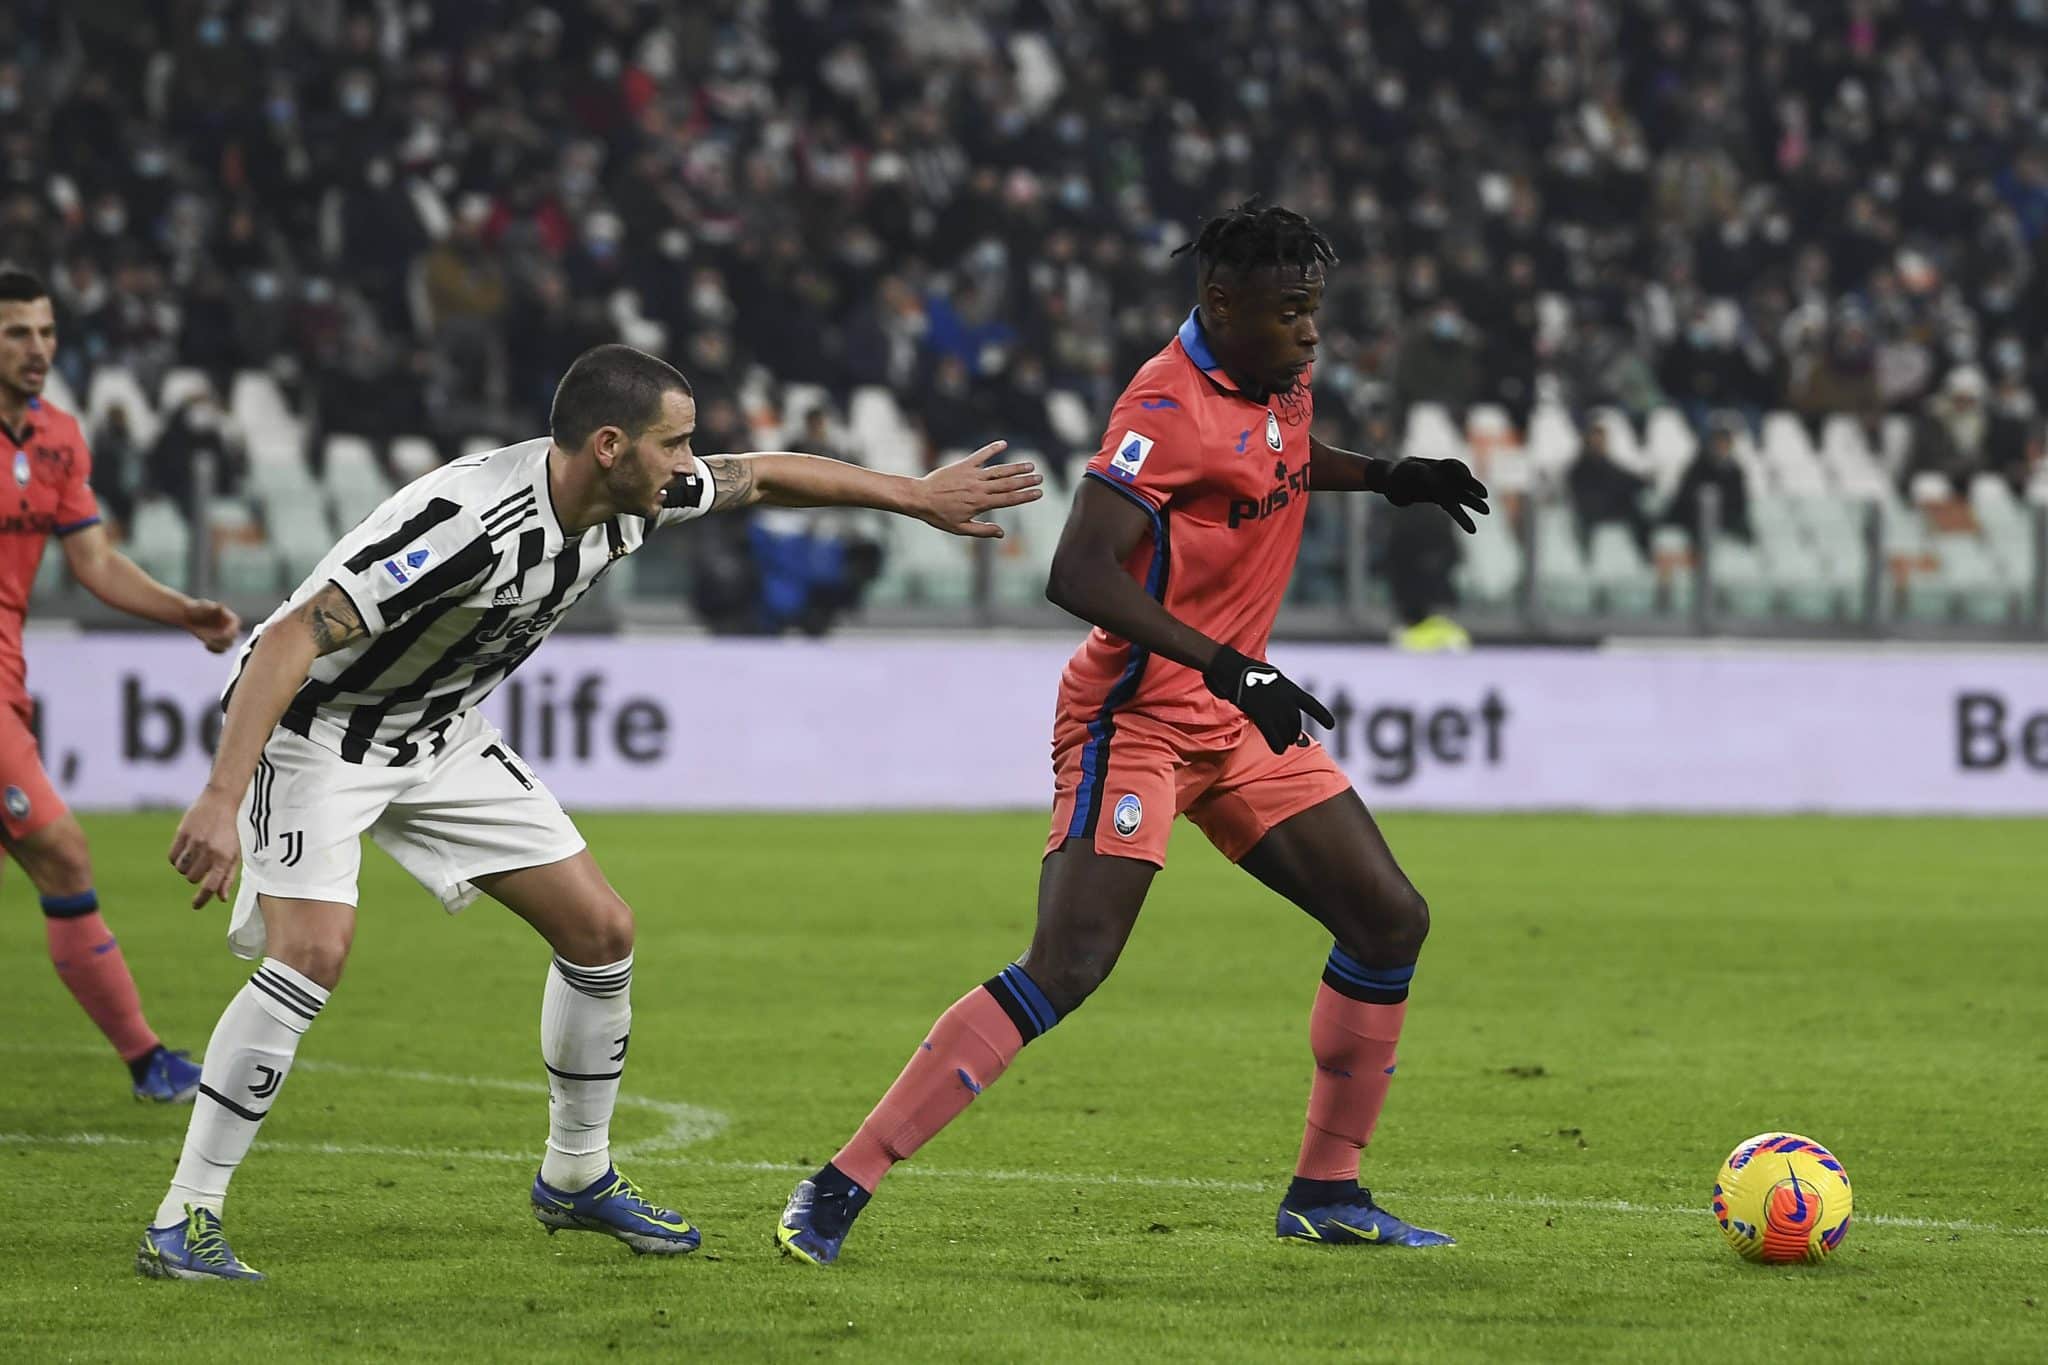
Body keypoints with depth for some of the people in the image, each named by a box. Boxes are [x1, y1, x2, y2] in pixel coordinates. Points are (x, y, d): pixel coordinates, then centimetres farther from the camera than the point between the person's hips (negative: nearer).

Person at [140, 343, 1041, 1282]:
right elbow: (292, 639, -39)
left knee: (599, 927, 6)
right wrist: (221, 799, -46)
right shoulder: (472, 525, -36)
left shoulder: (628, 500, -11)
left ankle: (577, 1178, 25)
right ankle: (183, 1221, -20)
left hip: (440, 734, 8)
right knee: (313, 950, -27)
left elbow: (760, 477, 11)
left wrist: (914, 495, 18)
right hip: (315, 727, -8)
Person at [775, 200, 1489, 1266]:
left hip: (1238, 718, 9)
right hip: (1137, 717, -9)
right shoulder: (1169, 408, -21)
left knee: (1390, 918, 5)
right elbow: (1078, 575, -30)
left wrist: (1384, 479, 17)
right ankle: (839, 1188, -17)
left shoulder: (1280, 383, 7)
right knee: (1068, 965, -20)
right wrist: (1227, 665, -35)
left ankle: (1326, 1190, 16)